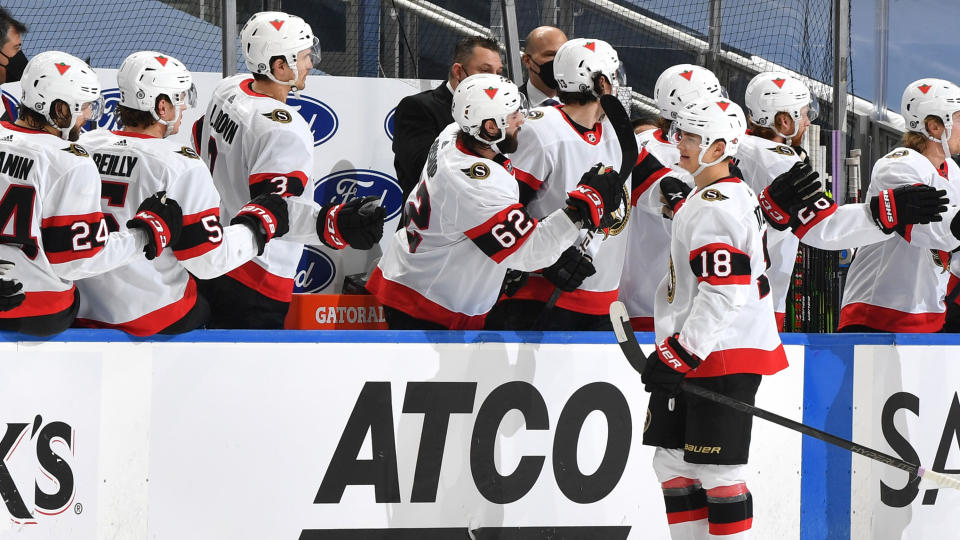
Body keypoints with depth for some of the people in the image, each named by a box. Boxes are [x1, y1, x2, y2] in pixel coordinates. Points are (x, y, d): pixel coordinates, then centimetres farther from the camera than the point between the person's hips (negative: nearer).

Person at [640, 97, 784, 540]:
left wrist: (679, 354, -24)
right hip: (697, 353, 11)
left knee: (718, 471, -7)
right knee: (673, 462, 13)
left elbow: (723, 294, -24)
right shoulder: (735, 194, 17)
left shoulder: (717, 206, -17)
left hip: (724, 361, -11)